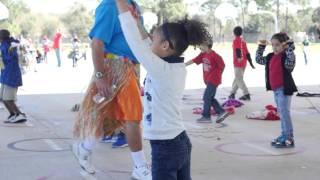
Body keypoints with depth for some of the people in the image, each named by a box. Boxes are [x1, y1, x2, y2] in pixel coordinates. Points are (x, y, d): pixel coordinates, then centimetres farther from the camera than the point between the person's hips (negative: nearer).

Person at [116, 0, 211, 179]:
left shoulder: (162, 70, -20)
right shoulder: (179, 68, 3)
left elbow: (136, 43, -20)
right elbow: (147, 46, 16)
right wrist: (136, 20, 17)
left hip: (165, 147, -9)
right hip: (181, 142, 9)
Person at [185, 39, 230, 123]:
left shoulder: (214, 55, -18)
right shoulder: (203, 54, 6)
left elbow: (222, 66, -12)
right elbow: (194, 60, 8)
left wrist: (217, 75, -3)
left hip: (214, 80, -8)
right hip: (208, 80, 8)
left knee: (206, 97, -5)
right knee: (210, 98, 10)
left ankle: (206, 117, 2)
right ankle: (221, 112, 17)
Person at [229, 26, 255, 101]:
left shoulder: (236, 40, -8)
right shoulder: (243, 41, 13)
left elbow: (238, 49, -27)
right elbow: (247, 52, 14)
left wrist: (239, 57, -42)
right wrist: (250, 62, 17)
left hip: (238, 63, -8)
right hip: (244, 63, 8)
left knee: (239, 79, -6)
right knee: (237, 78, 17)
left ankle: (247, 94, -13)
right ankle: (233, 93, 26)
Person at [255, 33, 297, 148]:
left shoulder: (286, 56, -14)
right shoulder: (271, 57, 10)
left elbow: (290, 63, -34)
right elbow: (259, 59, 20)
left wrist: (290, 47, -34)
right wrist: (261, 47, 12)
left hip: (284, 89, -9)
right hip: (276, 89, 9)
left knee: (284, 113, -10)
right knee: (281, 113, 16)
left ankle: (289, 138, -6)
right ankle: (284, 135, 26)